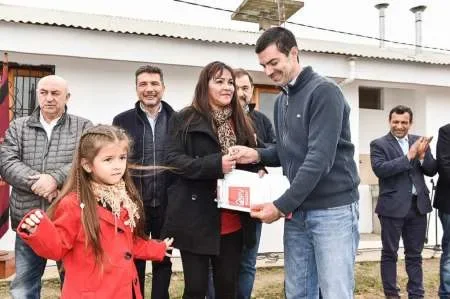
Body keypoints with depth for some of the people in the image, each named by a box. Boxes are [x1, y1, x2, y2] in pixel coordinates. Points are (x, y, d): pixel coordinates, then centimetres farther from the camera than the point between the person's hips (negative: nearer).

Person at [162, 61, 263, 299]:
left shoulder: (241, 122, 14)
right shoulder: (185, 119, -1)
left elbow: (252, 159, 19)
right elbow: (173, 160, -10)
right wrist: (215, 164, -23)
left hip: (233, 221, 4)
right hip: (197, 218, -4)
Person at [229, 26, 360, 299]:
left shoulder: (324, 92, -12)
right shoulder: (281, 101, 13)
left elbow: (319, 157, -20)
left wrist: (281, 205, -19)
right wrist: (258, 155, 0)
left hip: (332, 209, -7)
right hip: (297, 210, 7)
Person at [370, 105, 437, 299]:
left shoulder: (419, 141, 9)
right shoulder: (379, 144, -4)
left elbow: (432, 171, 6)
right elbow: (380, 169, -18)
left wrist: (422, 155, -13)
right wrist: (408, 156, -20)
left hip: (418, 205, 4)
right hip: (393, 206, -4)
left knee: (415, 254, 13)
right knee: (389, 253, 7)